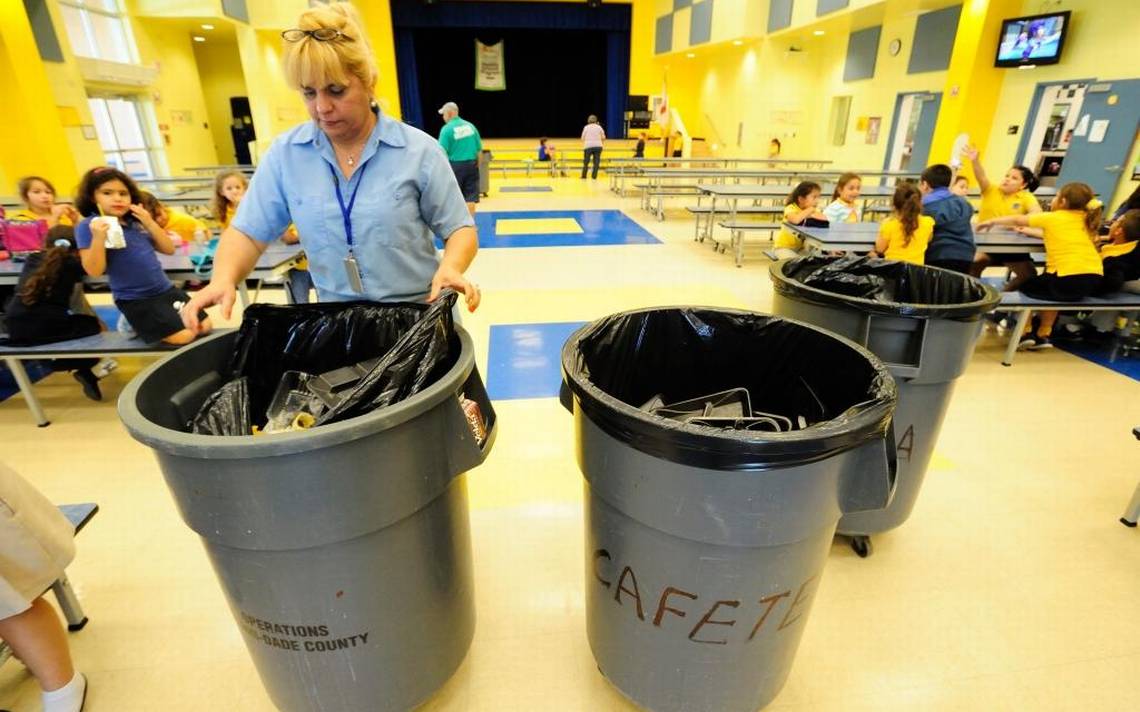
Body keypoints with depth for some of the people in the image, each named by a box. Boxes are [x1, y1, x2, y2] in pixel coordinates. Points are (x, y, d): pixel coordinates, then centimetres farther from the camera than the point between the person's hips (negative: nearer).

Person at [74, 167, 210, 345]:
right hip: (135, 300, -6)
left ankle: (142, 324, 20)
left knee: (204, 326, 6)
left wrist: (149, 222, -4)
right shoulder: (88, 226, -7)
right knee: (183, 337, -15)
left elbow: (169, 249, 7)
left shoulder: (136, 221, 8)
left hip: (166, 290, 6)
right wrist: (98, 237, -27)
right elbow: (94, 271, -14)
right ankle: (134, 325, 10)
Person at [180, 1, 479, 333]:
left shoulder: (419, 150, -8)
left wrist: (450, 267, -25)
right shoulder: (284, 153, 0)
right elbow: (249, 231, 2)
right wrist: (223, 278, -17)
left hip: (420, 316, -2)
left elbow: (460, 229, -5)